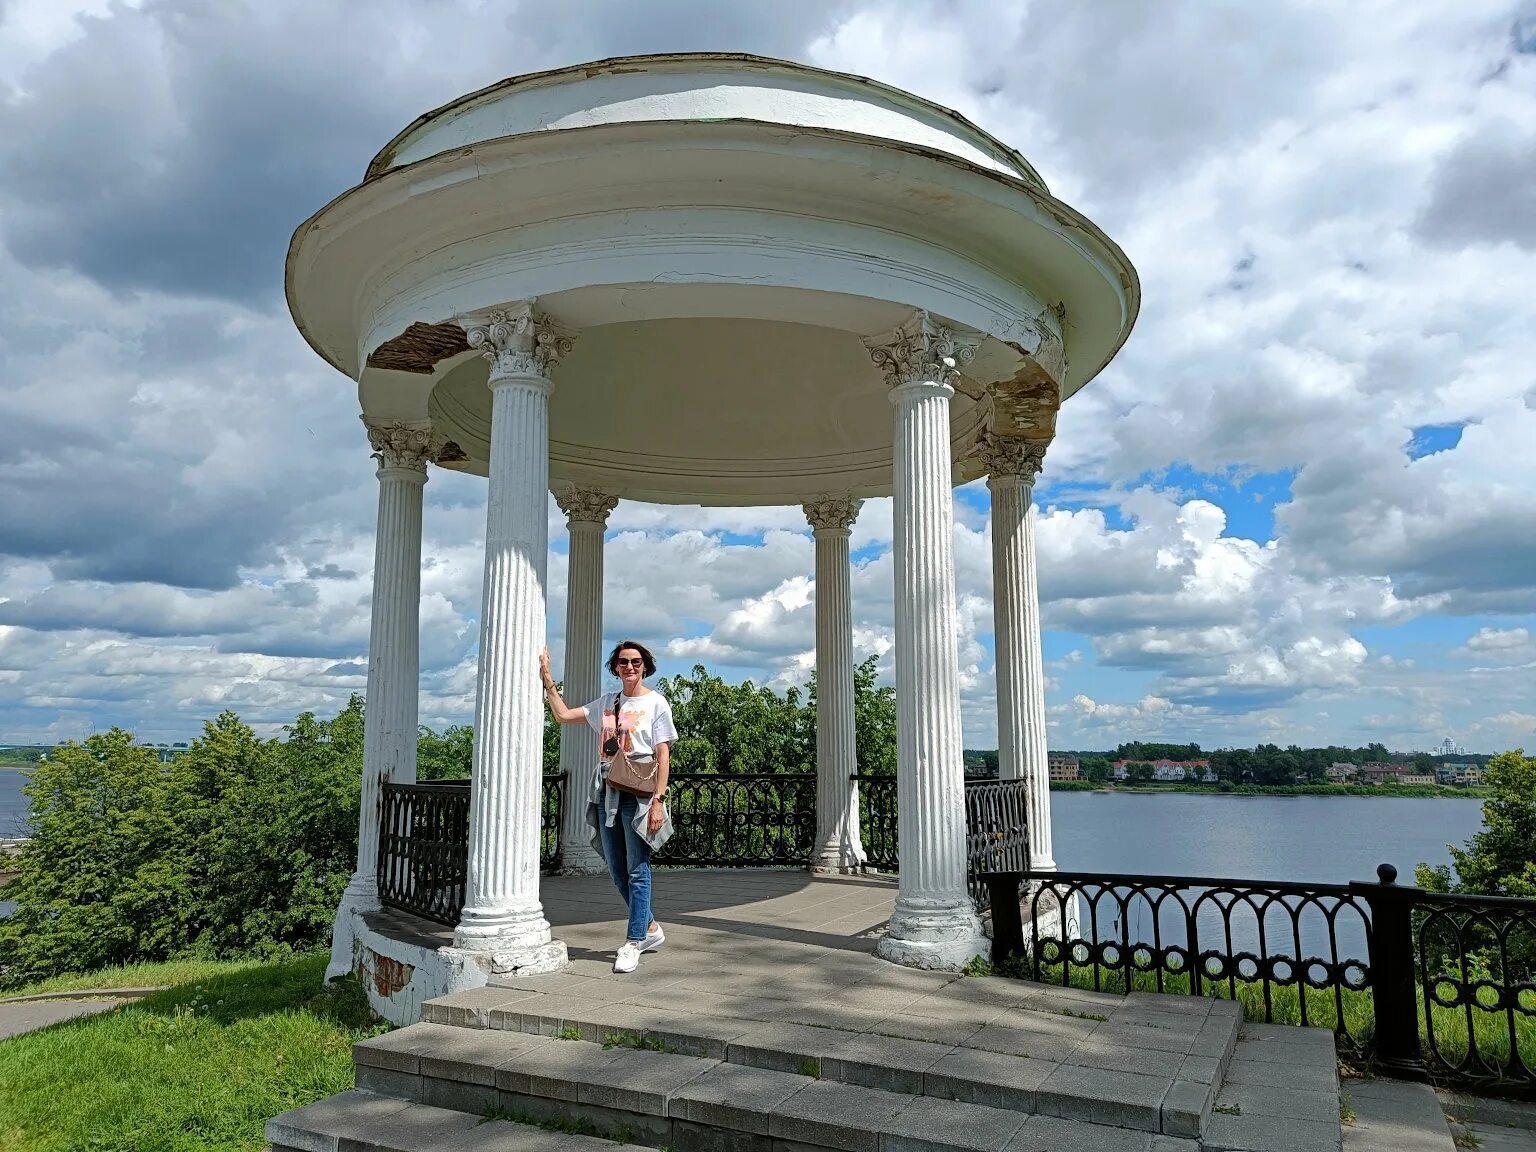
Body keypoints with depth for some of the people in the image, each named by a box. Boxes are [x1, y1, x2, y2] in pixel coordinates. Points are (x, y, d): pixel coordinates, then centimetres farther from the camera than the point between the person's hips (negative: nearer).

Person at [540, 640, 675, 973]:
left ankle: (633, 942, 4)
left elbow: (663, 755, -6)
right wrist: (547, 679, 11)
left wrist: (658, 801, -14)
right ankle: (649, 928, 27)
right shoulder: (606, 702, 14)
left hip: (638, 794, -6)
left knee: (637, 870, -4)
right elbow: (563, 715, 16)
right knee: (617, 871, 11)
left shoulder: (656, 703, -2)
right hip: (608, 793, 6)